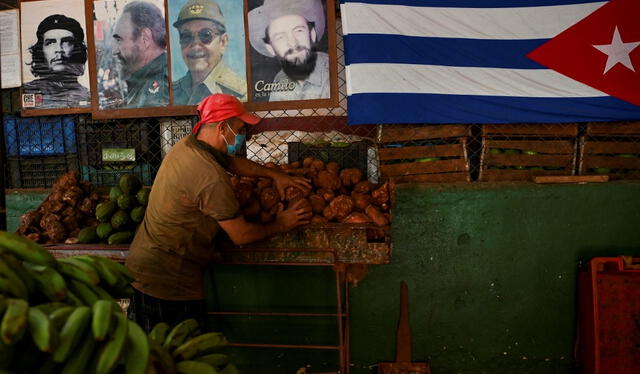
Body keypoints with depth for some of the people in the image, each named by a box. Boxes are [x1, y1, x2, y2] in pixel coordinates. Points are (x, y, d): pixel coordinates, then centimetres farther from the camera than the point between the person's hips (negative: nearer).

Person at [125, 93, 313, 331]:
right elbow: (241, 235, -17)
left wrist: (274, 174, 17)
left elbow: (232, 162, 20)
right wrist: (280, 225, -1)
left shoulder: (186, 146, 1)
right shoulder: (212, 178, -27)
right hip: (170, 282, -9)